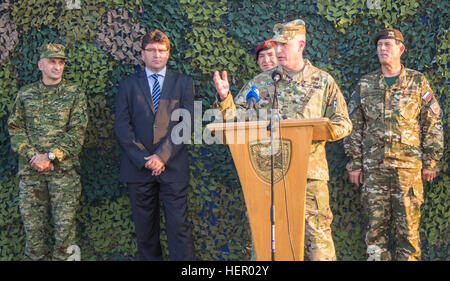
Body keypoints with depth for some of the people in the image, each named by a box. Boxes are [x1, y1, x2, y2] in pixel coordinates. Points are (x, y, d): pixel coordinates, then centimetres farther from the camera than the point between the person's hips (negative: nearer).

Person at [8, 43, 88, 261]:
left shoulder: (75, 94, 3)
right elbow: (15, 129, 6)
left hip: (64, 169, -2)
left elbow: (77, 132, -5)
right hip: (30, 170, 2)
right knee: (32, 224, 7)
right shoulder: (25, 94, 11)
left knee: (65, 223, 0)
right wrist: (33, 156, -9)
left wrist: (50, 156, -13)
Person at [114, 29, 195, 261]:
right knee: (145, 229, 7)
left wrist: (162, 156, -11)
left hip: (173, 166, -1)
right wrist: (144, 159, -9)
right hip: (138, 168, 1)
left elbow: (186, 123, 0)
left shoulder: (183, 83, 10)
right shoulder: (128, 85, 11)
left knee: (179, 227, -4)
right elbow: (121, 126, 3)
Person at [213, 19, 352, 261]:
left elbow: (343, 123, 6)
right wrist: (225, 98, -10)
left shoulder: (323, 82, 7)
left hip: (310, 170, -1)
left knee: (317, 232, -1)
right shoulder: (261, 82, 10)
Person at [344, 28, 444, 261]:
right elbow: (354, 127, 10)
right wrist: (354, 163, 5)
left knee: (408, 224, 1)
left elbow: (432, 124, 5)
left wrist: (430, 161, 1)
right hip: (373, 166, 2)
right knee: (376, 223, 5)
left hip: (408, 164, -2)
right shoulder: (365, 85, 9)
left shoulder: (418, 82, 5)